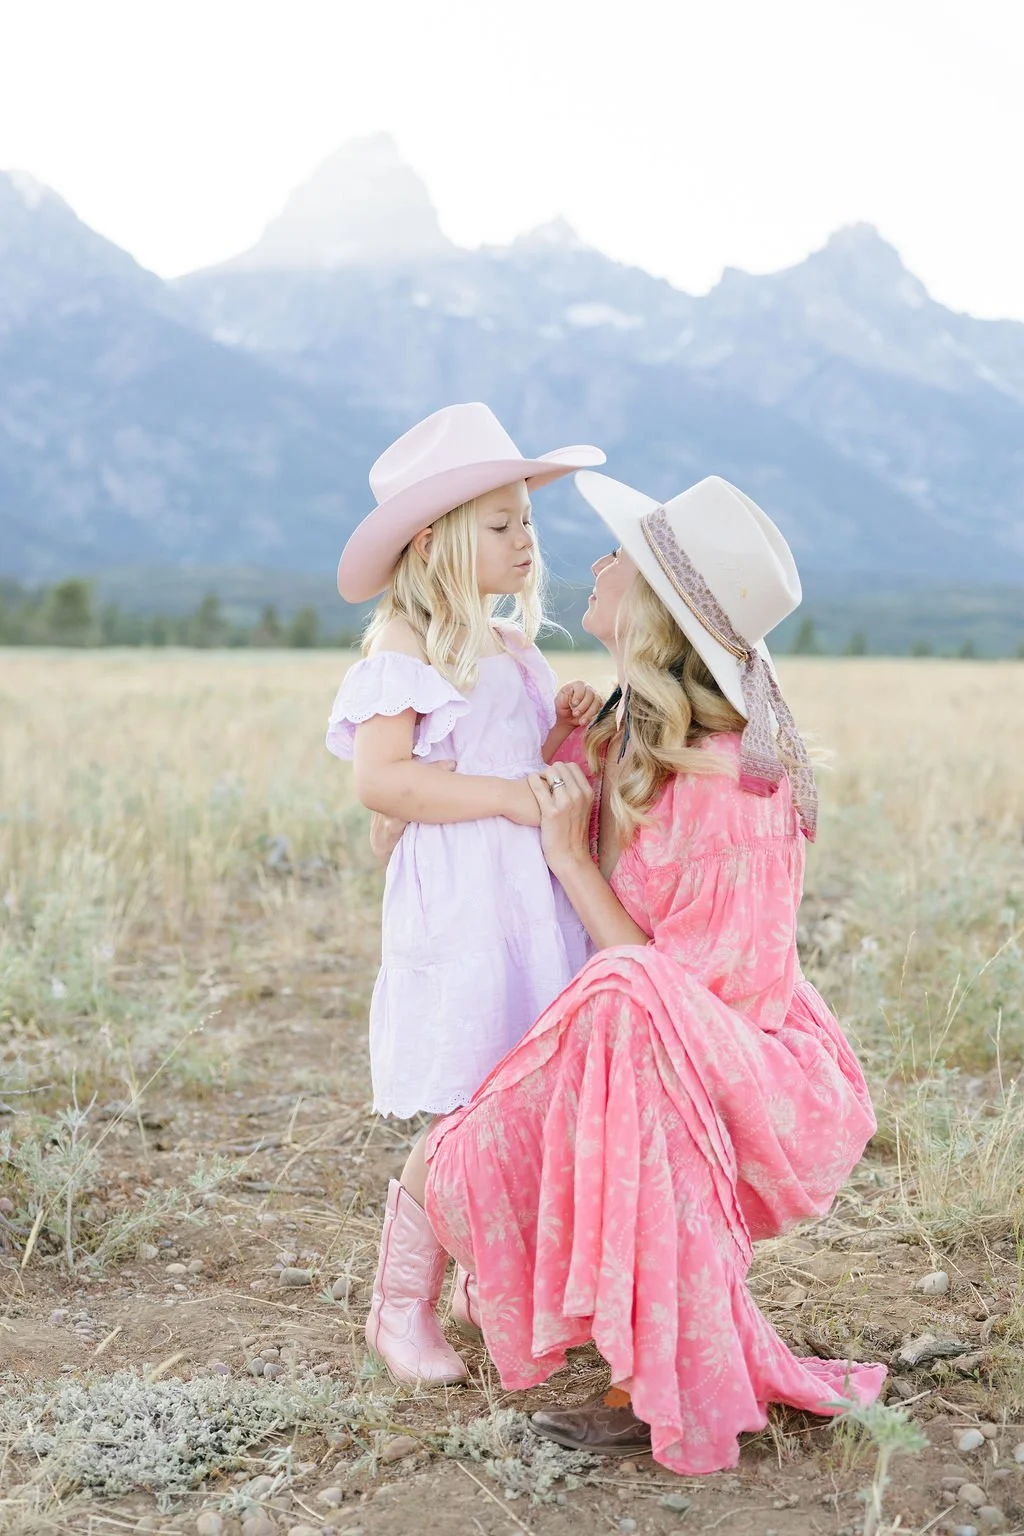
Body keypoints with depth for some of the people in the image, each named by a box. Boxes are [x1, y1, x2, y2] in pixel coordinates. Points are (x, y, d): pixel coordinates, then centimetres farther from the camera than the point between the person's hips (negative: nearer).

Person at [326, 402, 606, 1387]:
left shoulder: (516, 652, 17)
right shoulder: (406, 653, -8)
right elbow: (380, 779, -21)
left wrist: (566, 735, 6)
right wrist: (511, 795, -22)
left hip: (537, 900, 8)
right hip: (458, 907, -8)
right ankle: (401, 1306, 12)